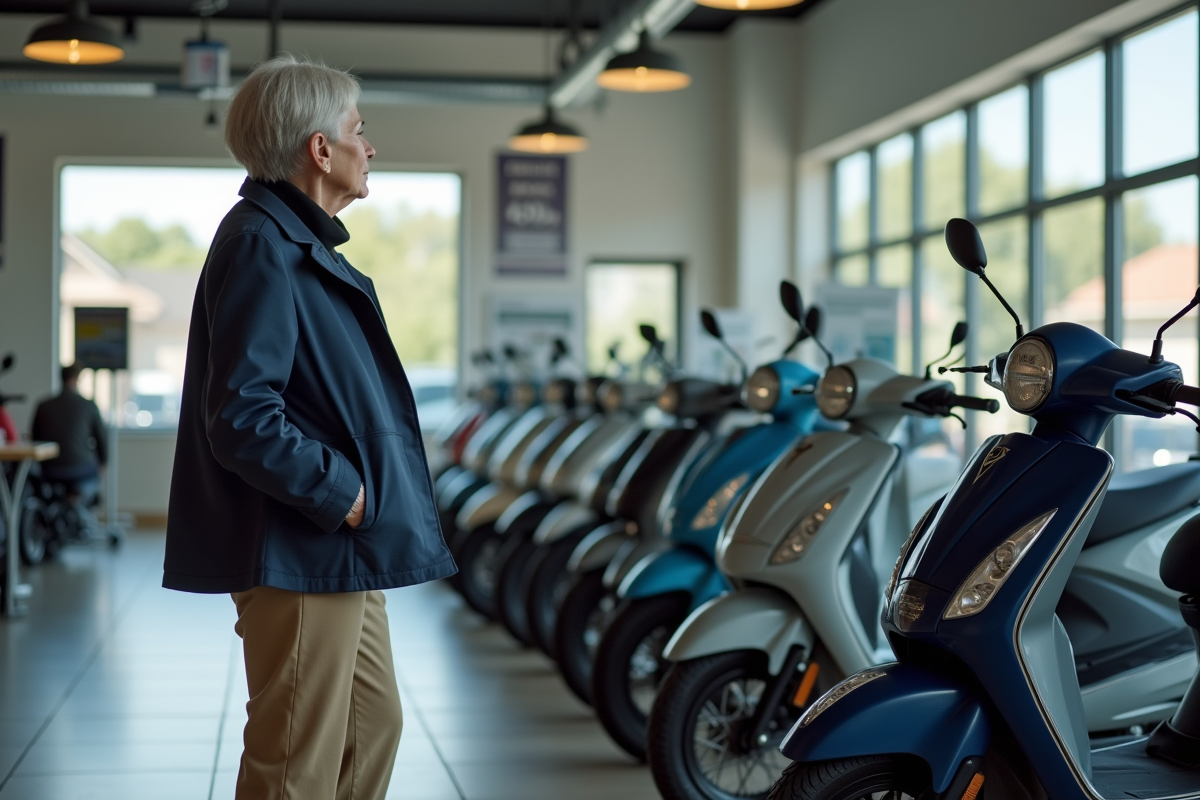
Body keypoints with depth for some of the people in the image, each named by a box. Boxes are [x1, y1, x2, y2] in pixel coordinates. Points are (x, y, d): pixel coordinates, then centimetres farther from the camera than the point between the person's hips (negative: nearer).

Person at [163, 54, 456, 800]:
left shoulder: (300, 242, 16)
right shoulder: (263, 248, -17)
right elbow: (241, 416, -24)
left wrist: (363, 490, 13)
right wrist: (338, 493, -18)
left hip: (341, 552, 11)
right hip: (302, 553, -11)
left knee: (374, 725, 19)